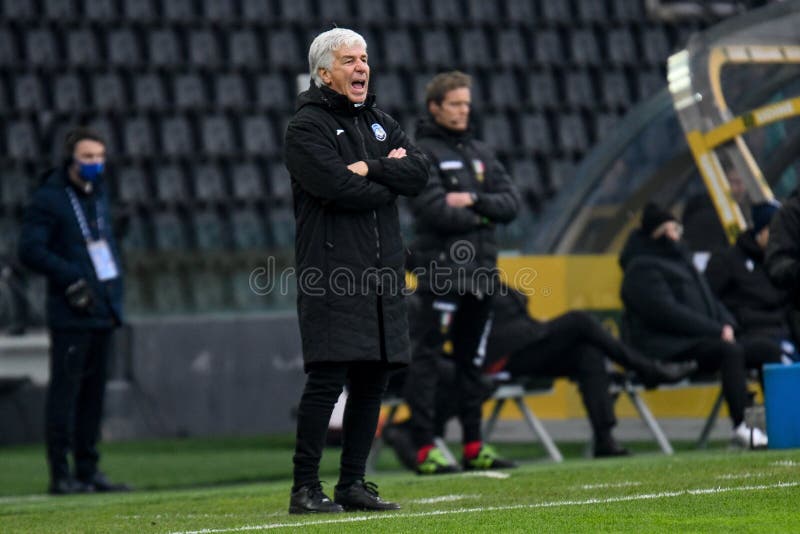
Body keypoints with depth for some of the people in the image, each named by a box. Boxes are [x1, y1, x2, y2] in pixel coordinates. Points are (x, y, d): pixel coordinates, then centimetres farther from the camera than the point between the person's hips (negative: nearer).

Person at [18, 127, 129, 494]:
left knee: (93, 392, 10)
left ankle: (88, 470, 15)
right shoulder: (48, 199, -8)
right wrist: (71, 278, -20)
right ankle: (60, 475, -5)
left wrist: (113, 283, 14)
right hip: (71, 314, -7)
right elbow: (30, 250, -14)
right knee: (65, 391, -7)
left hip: (102, 310, 7)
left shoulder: (98, 193, 16)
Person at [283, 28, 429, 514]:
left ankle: (353, 483, 14)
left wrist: (369, 169, -9)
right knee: (327, 379, -10)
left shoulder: (379, 123, 19)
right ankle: (305, 488, -6)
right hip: (333, 272, -7)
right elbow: (339, 187, -17)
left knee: (372, 380, 7)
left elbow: (419, 172, 5)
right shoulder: (308, 126, -3)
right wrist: (390, 176, -1)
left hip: (383, 273, 7)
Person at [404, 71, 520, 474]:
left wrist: (473, 200, -9)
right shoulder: (421, 153, -3)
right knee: (427, 358, -8)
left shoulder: (480, 152, 18)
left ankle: (474, 446, 16)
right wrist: (481, 217, -3)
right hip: (441, 271, -7)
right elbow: (435, 210, -16)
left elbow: (510, 202, 8)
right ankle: (425, 449, -9)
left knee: (472, 360, 11)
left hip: (481, 272, 7)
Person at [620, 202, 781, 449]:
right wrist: (716, 330, -19)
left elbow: (709, 299, 23)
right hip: (667, 349, -10)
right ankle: (740, 426, -36)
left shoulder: (680, 260, 23)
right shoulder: (642, 269, -7)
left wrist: (727, 324, 1)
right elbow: (668, 313, -18)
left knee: (769, 349, -3)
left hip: (702, 339, 10)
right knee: (731, 351, -34)